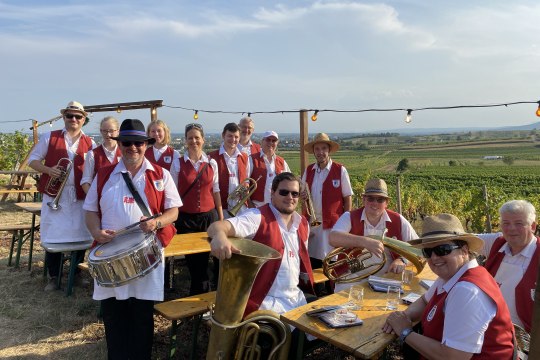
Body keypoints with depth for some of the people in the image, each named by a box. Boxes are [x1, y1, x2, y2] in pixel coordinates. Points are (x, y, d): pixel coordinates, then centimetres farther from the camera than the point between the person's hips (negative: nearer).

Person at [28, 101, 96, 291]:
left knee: (79, 236, 6)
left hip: (79, 197, 1)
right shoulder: (49, 137, 5)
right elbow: (33, 159, 7)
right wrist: (48, 170, -12)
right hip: (54, 195, -1)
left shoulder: (90, 143, 7)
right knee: (54, 236, 2)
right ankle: (53, 277, 18)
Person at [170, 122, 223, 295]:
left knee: (203, 260, 5)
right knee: (192, 261, 5)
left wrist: (221, 217, 8)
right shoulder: (178, 164, -1)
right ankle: (203, 293, 24)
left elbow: (215, 191, 8)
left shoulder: (212, 163, 3)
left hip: (208, 216, 1)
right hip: (186, 218, -1)